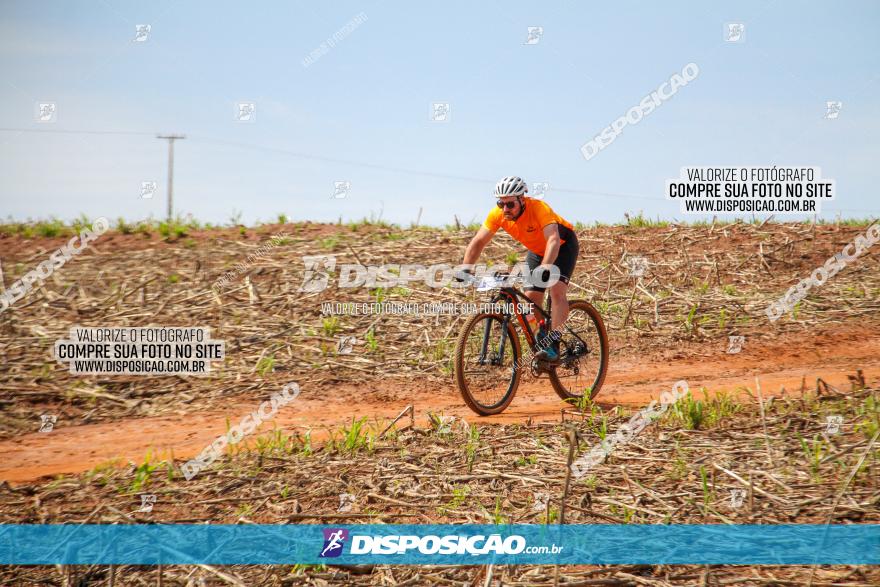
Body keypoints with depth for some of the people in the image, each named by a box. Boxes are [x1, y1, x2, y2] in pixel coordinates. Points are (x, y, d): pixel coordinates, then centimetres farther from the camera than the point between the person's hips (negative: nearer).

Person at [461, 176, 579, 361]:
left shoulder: (539, 208, -38)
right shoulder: (497, 214, -23)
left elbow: (553, 239, -49)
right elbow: (478, 242, -20)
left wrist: (545, 267, -64)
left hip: (562, 245, -6)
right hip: (536, 250, 6)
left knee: (557, 290, -25)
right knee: (531, 299, -5)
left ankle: (553, 345, -26)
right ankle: (540, 343, 10)